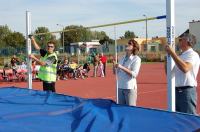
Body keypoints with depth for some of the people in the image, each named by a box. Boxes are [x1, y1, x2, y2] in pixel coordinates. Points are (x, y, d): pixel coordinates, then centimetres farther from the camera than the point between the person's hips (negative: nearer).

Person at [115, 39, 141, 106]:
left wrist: (122, 67, -21)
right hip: (120, 87, 6)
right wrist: (115, 67, -2)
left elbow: (134, 74, -18)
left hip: (130, 88, -6)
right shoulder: (122, 58, 12)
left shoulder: (136, 59, -7)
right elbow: (117, 72, 17)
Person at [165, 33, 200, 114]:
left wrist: (172, 53, -23)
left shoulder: (192, 54, -9)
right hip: (177, 91, 9)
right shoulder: (180, 56, 16)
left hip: (187, 91, -9)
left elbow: (185, 68, -29)